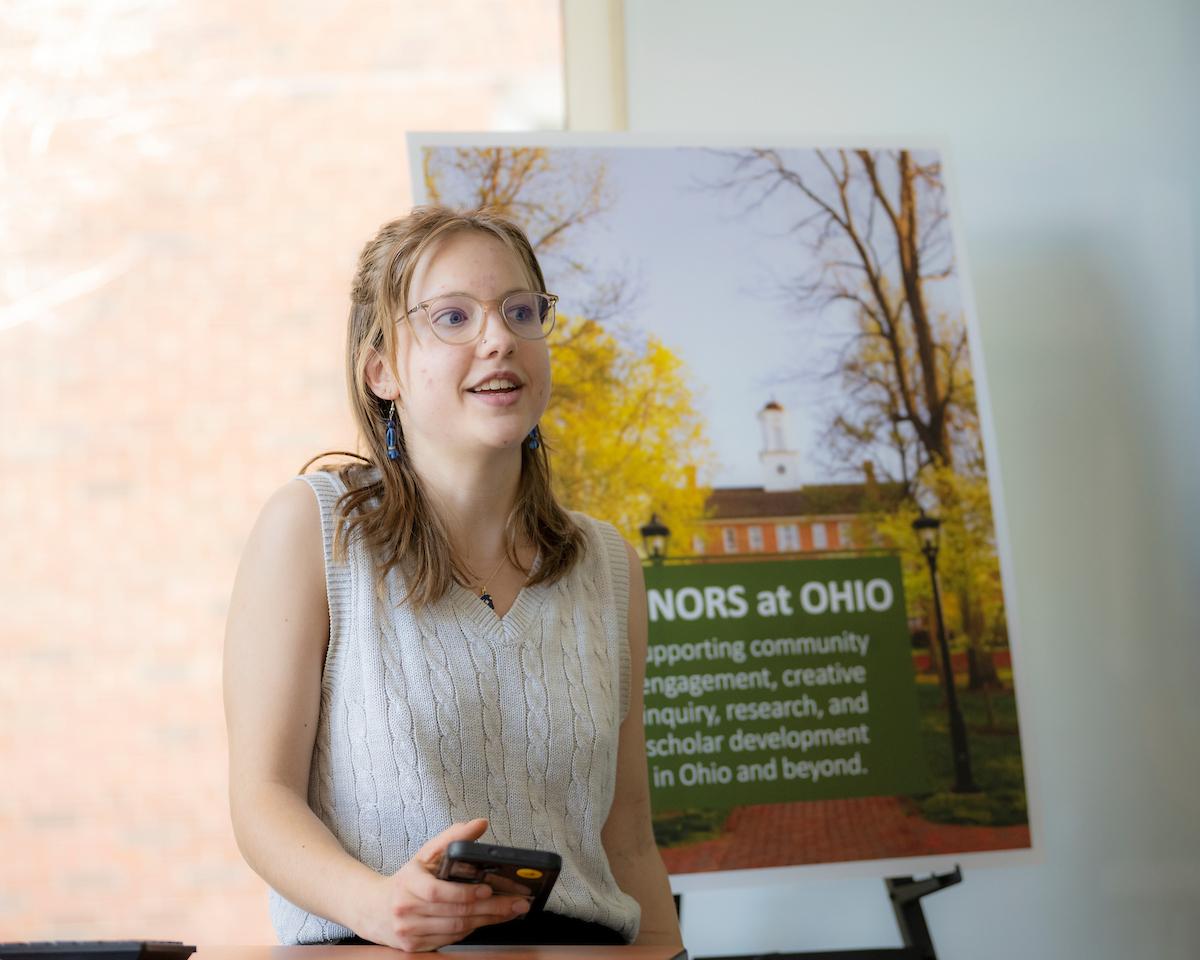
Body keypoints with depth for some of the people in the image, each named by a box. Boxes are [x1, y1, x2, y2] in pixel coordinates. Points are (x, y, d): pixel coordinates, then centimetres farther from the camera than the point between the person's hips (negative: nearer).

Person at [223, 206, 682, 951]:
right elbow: (264, 797, -3)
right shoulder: (311, 525, 2)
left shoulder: (608, 567, 15)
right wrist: (372, 900, -22)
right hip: (377, 953, -4)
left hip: (580, 945, 4)